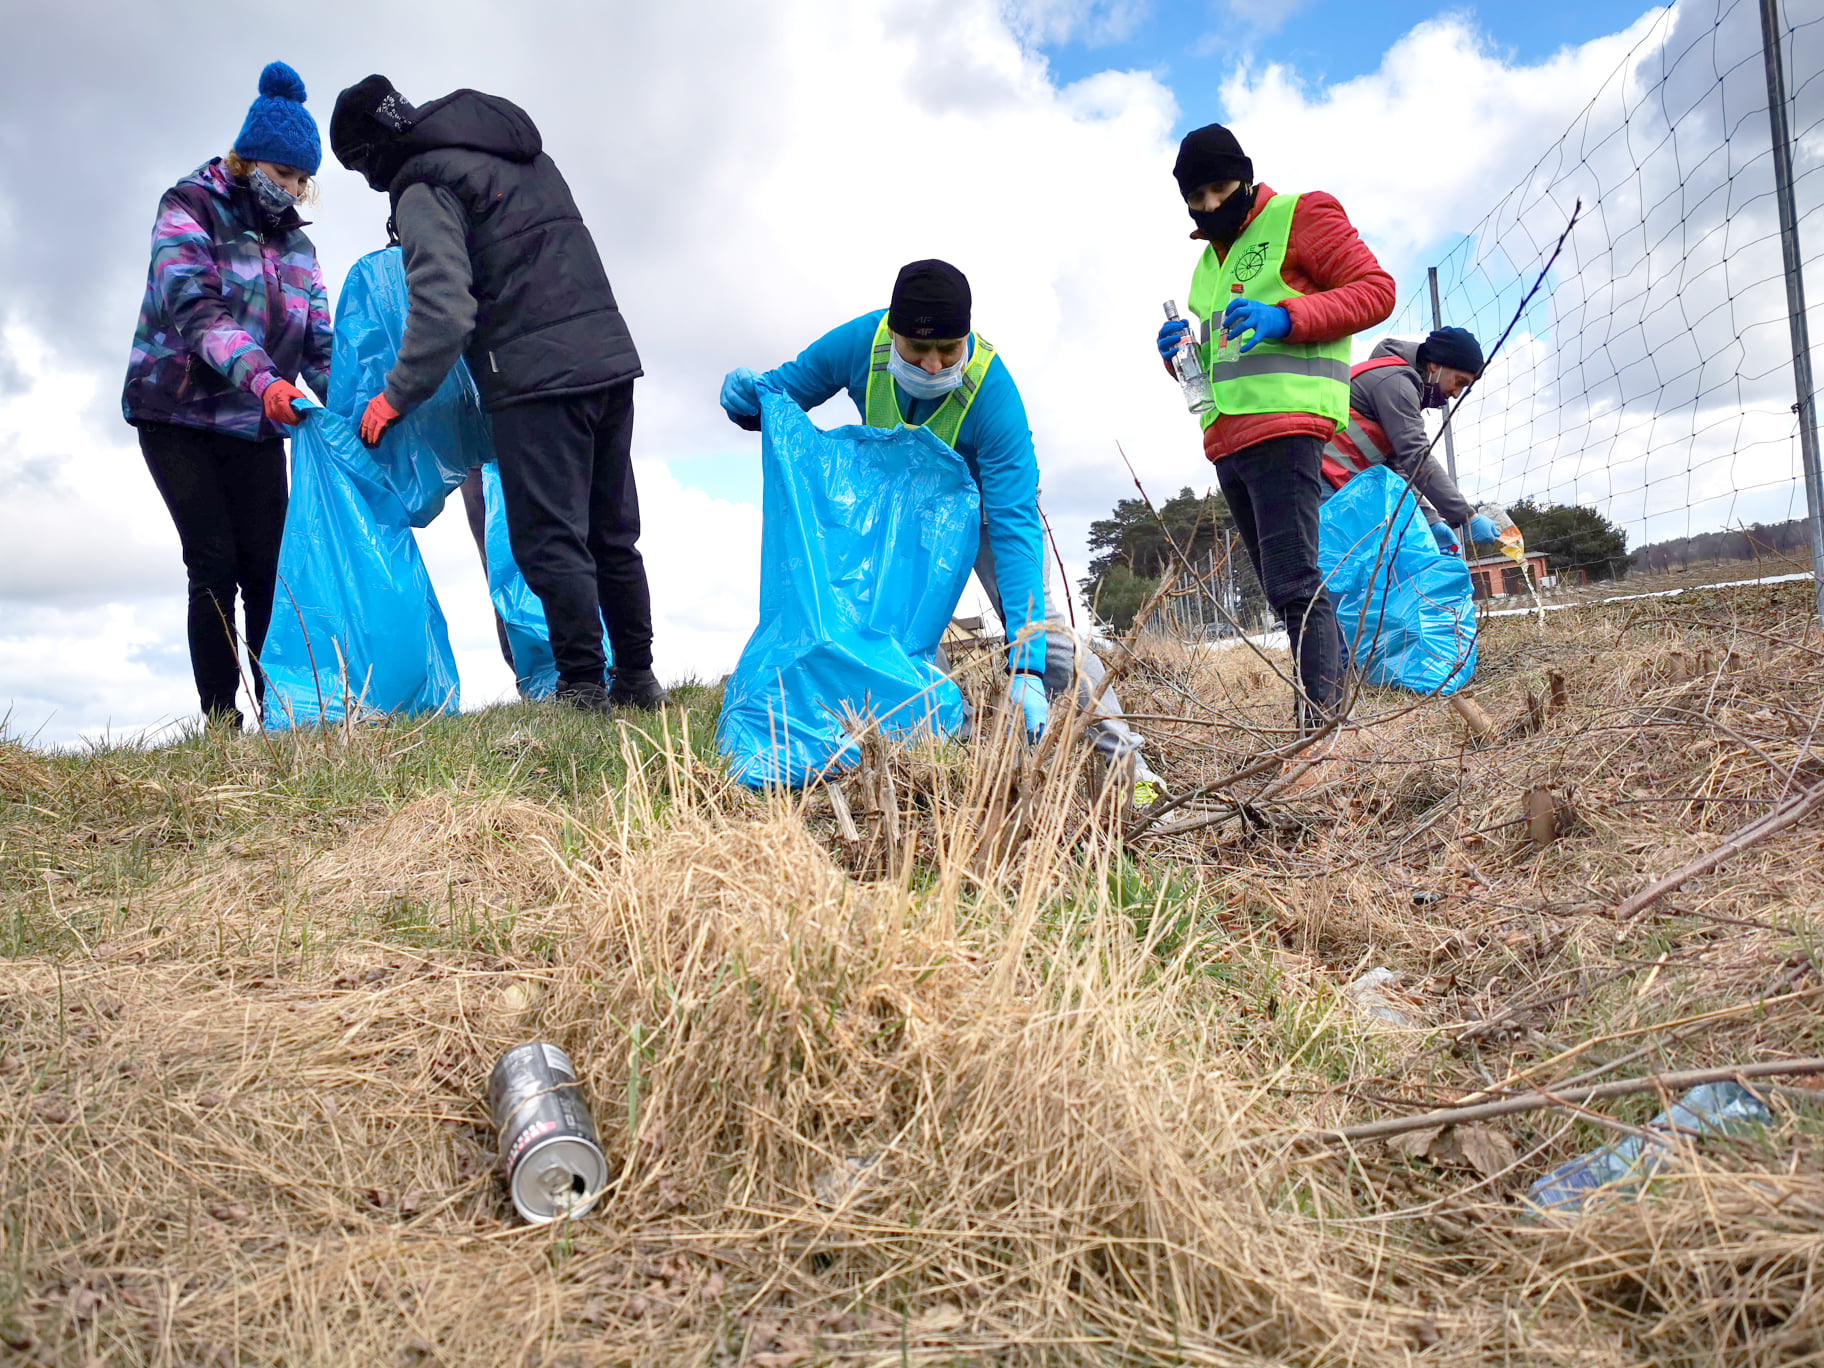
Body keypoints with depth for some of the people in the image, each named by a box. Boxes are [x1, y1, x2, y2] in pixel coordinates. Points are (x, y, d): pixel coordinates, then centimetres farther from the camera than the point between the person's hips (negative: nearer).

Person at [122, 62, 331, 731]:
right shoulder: (190, 207, -5)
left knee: (267, 568, -4)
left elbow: (320, 343, 7)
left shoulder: (294, 243, 12)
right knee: (214, 565, -10)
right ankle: (220, 721, -7)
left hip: (257, 427, 4)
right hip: (179, 417, -4)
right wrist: (261, 378, -38)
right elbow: (193, 306, -22)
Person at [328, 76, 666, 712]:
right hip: (610, 356, 8)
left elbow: (443, 309, -18)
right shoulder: (519, 151, 19)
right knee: (612, 536, 13)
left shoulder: (424, 190, -6)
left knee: (549, 542, -3)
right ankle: (637, 681, 19)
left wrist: (395, 397, -8)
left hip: (538, 378, -8)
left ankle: (583, 689, -3)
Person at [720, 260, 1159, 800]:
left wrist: (1025, 670, -51)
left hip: (983, 501, -4)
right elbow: (785, 389, -9)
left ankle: (1125, 757, -12)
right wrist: (748, 396, -37)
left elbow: (1014, 529, -44)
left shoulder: (993, 393, -39)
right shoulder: (861, 341, -30)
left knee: (1034, 622, -18)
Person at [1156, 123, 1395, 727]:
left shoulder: (1300, 216, 4)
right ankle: (1335, 691, 18)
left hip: (1284, 424, -9)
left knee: (1294, 585, -17)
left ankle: (1318, 718, -18)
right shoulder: (1210, 258, 26)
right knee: (1287, 586, 10)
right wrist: (1180, 352, 10)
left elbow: (1376, 288, -5)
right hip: (1226, 439, 9)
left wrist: (1286, 317, -19)